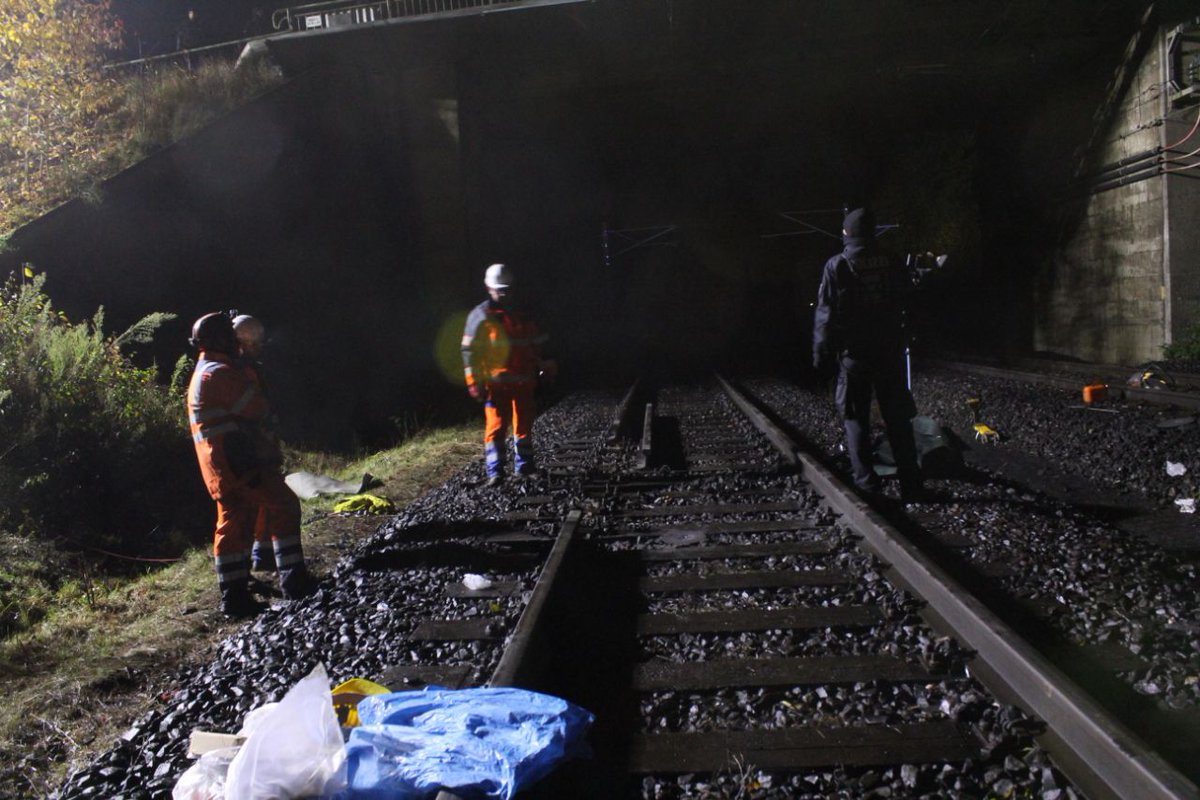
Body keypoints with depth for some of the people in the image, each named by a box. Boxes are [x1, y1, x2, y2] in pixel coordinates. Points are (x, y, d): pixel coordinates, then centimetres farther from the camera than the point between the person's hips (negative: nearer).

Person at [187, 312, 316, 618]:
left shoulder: (201, 374, 21)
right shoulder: (220, 373, -13)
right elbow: (259, 408, -11)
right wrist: (266, 408, 9)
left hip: (217, 464, 10)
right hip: (235, 458, -10)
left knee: (233, 522, 11)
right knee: (284, 504, -5)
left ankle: (234, 595, 13)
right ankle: (294, 579, -5)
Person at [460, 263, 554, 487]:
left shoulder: (521, 315, 12)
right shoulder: (481, 315, -1)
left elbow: (537, 344, 19)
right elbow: (470, 351, -4)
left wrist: (545, 366, 10)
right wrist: (474, 382, -9)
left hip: (523, 382, 5)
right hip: (496, 383, -4)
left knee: (524, 424, 12)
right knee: (496, 426, -8)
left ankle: (524, 465, 25)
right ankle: (495, 472, -8)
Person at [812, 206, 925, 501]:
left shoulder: (836, 266, -8)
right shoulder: (891, 265, 3)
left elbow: (826, 315, -9)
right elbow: (908, 302, 8)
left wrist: (821, 356, -3)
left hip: (853, 354, -3)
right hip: (889, 352, 3)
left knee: (856, 418, 6)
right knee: (897, 418, 8)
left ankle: (866, 483, 0)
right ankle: (910, 482, 8)